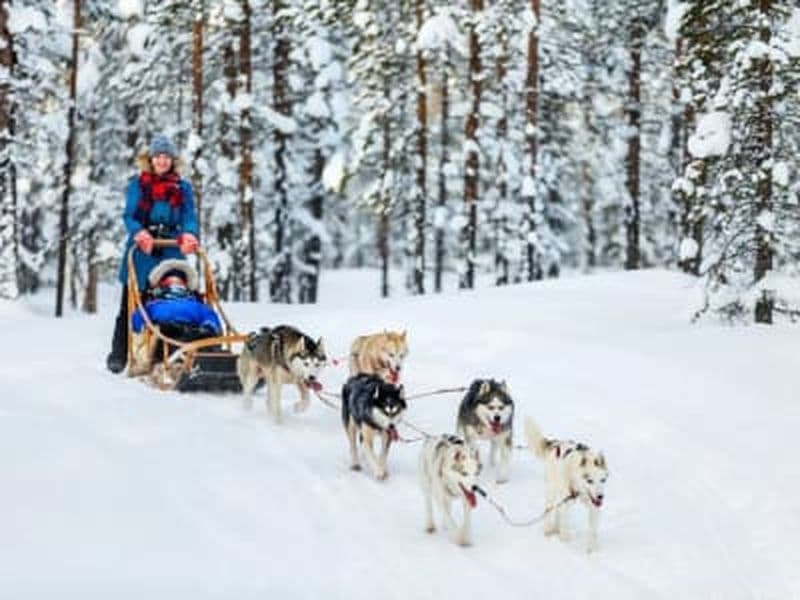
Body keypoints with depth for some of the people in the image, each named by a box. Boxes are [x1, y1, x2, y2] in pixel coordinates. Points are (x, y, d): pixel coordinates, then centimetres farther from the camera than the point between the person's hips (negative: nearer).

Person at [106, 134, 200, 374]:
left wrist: (189, 235, -22)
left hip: (171, 252, 1)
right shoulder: (137, 184, 6)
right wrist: (139, 233, -24)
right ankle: (118, 356, 11)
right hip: (141, 251, -1)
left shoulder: (183, 187, 11)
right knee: (130, 306, 3)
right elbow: (129, 215, -2)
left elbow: (189, 217, 1)